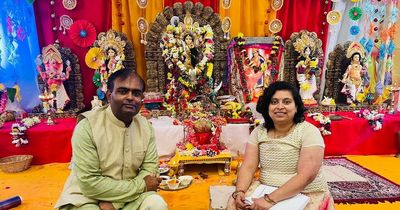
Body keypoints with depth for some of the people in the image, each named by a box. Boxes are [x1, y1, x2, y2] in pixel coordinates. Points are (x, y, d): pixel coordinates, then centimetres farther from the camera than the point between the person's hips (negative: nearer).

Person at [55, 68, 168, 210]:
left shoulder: (146, 126, -6)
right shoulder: (87, 127, -20)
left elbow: (149, 167, -5)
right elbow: (90, 184, -21)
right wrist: (141, 186, -17)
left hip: (128, 196, 4)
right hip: (87, 199, -3)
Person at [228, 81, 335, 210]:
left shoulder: (309, 132, -13)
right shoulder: (259, 131, -1)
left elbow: (306, 176, -22)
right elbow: (248, 167, -4)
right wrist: (239, 191, -22)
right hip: (265, 190, 4)